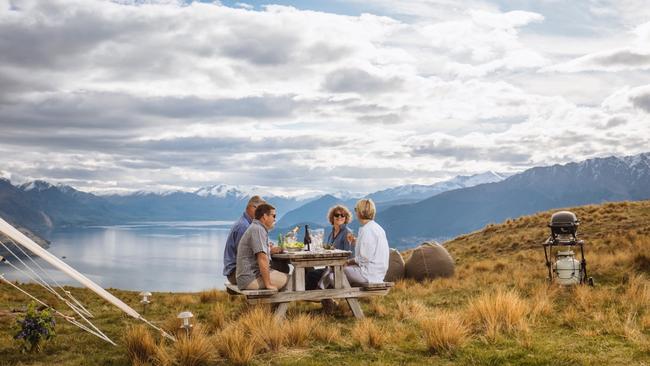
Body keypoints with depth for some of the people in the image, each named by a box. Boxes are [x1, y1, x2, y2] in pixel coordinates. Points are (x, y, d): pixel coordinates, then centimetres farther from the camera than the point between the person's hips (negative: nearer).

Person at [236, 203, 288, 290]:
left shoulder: (255, 228, 19)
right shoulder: (258, 229, -15)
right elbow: (262, 259, -21)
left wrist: (270, 251, 9)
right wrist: (268, 284, -20)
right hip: (250, 278, -11)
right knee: (290, 280, -14)